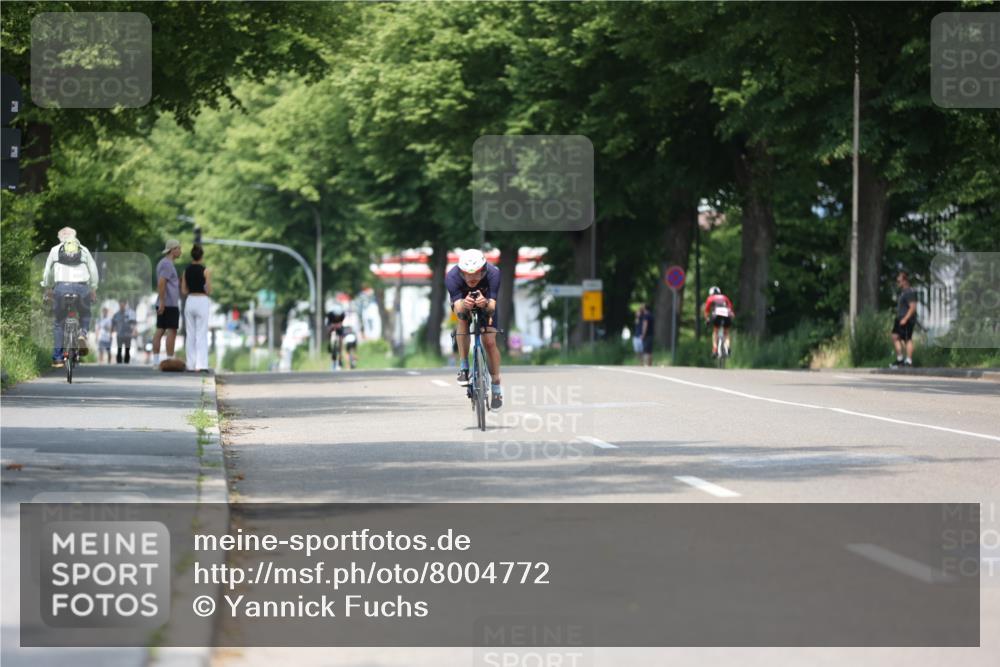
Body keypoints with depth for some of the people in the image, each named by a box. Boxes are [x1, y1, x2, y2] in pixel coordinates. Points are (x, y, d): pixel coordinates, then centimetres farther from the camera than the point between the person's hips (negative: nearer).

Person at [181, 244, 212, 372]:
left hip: (190, 301, 4)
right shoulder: (206, 271, -8)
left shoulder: (186, 270, 4)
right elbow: (209, 291, -9)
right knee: (202, 335, -3)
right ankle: (201, 364, -11)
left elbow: (183, 291, 6)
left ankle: (191, 364, 7)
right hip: (202, 302, -4)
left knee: (190, 335, 9)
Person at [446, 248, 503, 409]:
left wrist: (486, 304, -62)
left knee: (490, 342, -11)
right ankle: (464, 368, -21)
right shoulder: (452, 276, -38)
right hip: (462, 299, 0)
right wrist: (463, 305, -65)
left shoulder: (493, 273, -37)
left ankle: (496, 388, 6)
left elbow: (492, 306, -39)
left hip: (486, 301, 0)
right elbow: (457, 309, -42)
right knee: (462, 318, -32)